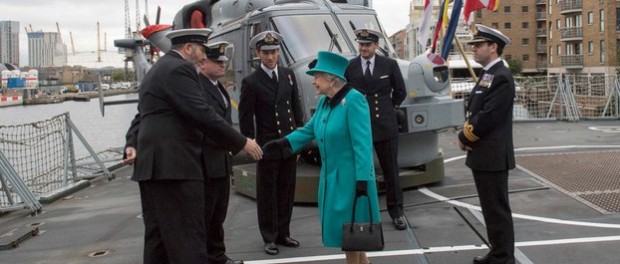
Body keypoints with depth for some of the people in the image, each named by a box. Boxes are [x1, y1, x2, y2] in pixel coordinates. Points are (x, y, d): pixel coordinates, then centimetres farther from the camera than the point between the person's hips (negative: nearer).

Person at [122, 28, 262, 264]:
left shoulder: (157, 70, 22)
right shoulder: (178, 69, -11)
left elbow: (142, 115, 20)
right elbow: (202, 115, -19)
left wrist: (133, 144, 4)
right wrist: (242, 143, -13)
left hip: (154, 164, 11)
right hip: (173, 165, -10)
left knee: (159, 235, 13)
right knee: (188, 237, -9)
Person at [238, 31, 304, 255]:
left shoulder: (288, 74, 7)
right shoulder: (251, 82, -7)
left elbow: (296, 106, 11)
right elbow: (245, 117, -6)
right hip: (267, 145, -4)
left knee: (286, 191, 11)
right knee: (267, 193, 4)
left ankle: (283, 233, 23)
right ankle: (270, 238, 13)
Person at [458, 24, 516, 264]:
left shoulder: (501, 77, -16)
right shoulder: (487, 74, 15)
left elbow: (488, 116, -21)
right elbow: (473, 111, 16)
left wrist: (464, 137, -8)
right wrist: (465, 134, -2)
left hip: (492, 156, -10)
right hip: (483, 155, 10)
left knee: (497, 209, -2)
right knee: (491, 208, 17)